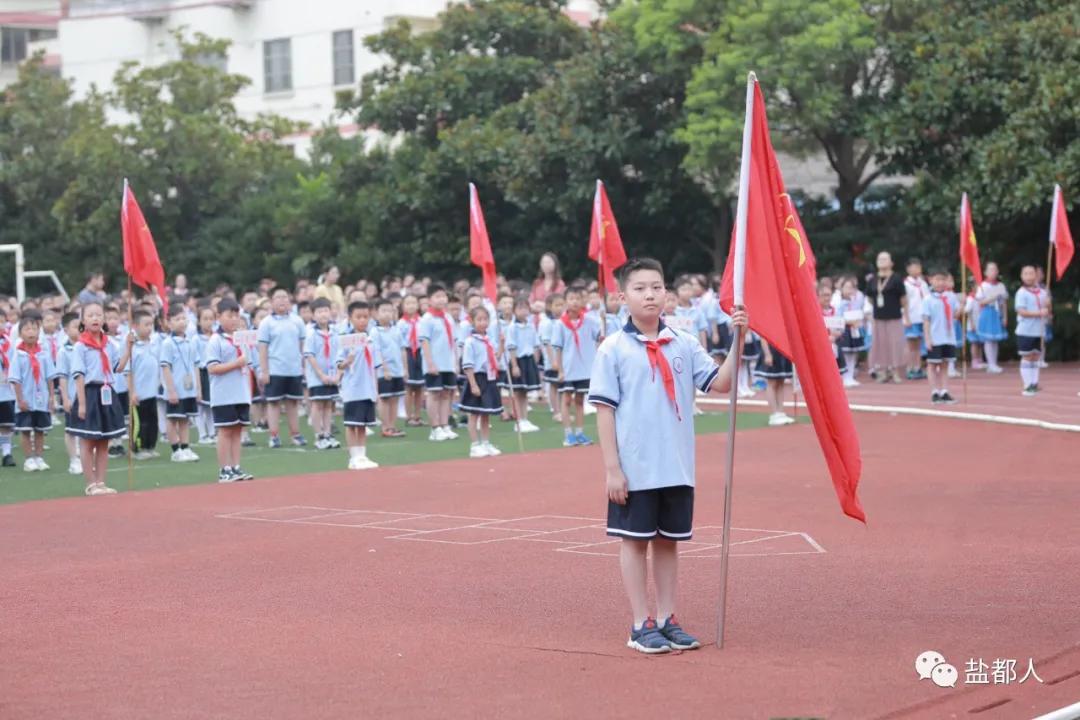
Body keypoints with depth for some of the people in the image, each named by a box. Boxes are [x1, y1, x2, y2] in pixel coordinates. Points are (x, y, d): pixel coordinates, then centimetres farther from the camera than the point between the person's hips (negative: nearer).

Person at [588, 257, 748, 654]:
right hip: (634, 470, -4)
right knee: (635, 541, 4)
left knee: (669, 540, 11)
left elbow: (721, 383, -3)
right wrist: (611, 468, -10)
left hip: (678, 469, 4)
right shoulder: (613, 349, -5)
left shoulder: (684, 344, 4)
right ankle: (641, 625, 10)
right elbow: (604, 410, -6)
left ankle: (667, 620, 20)